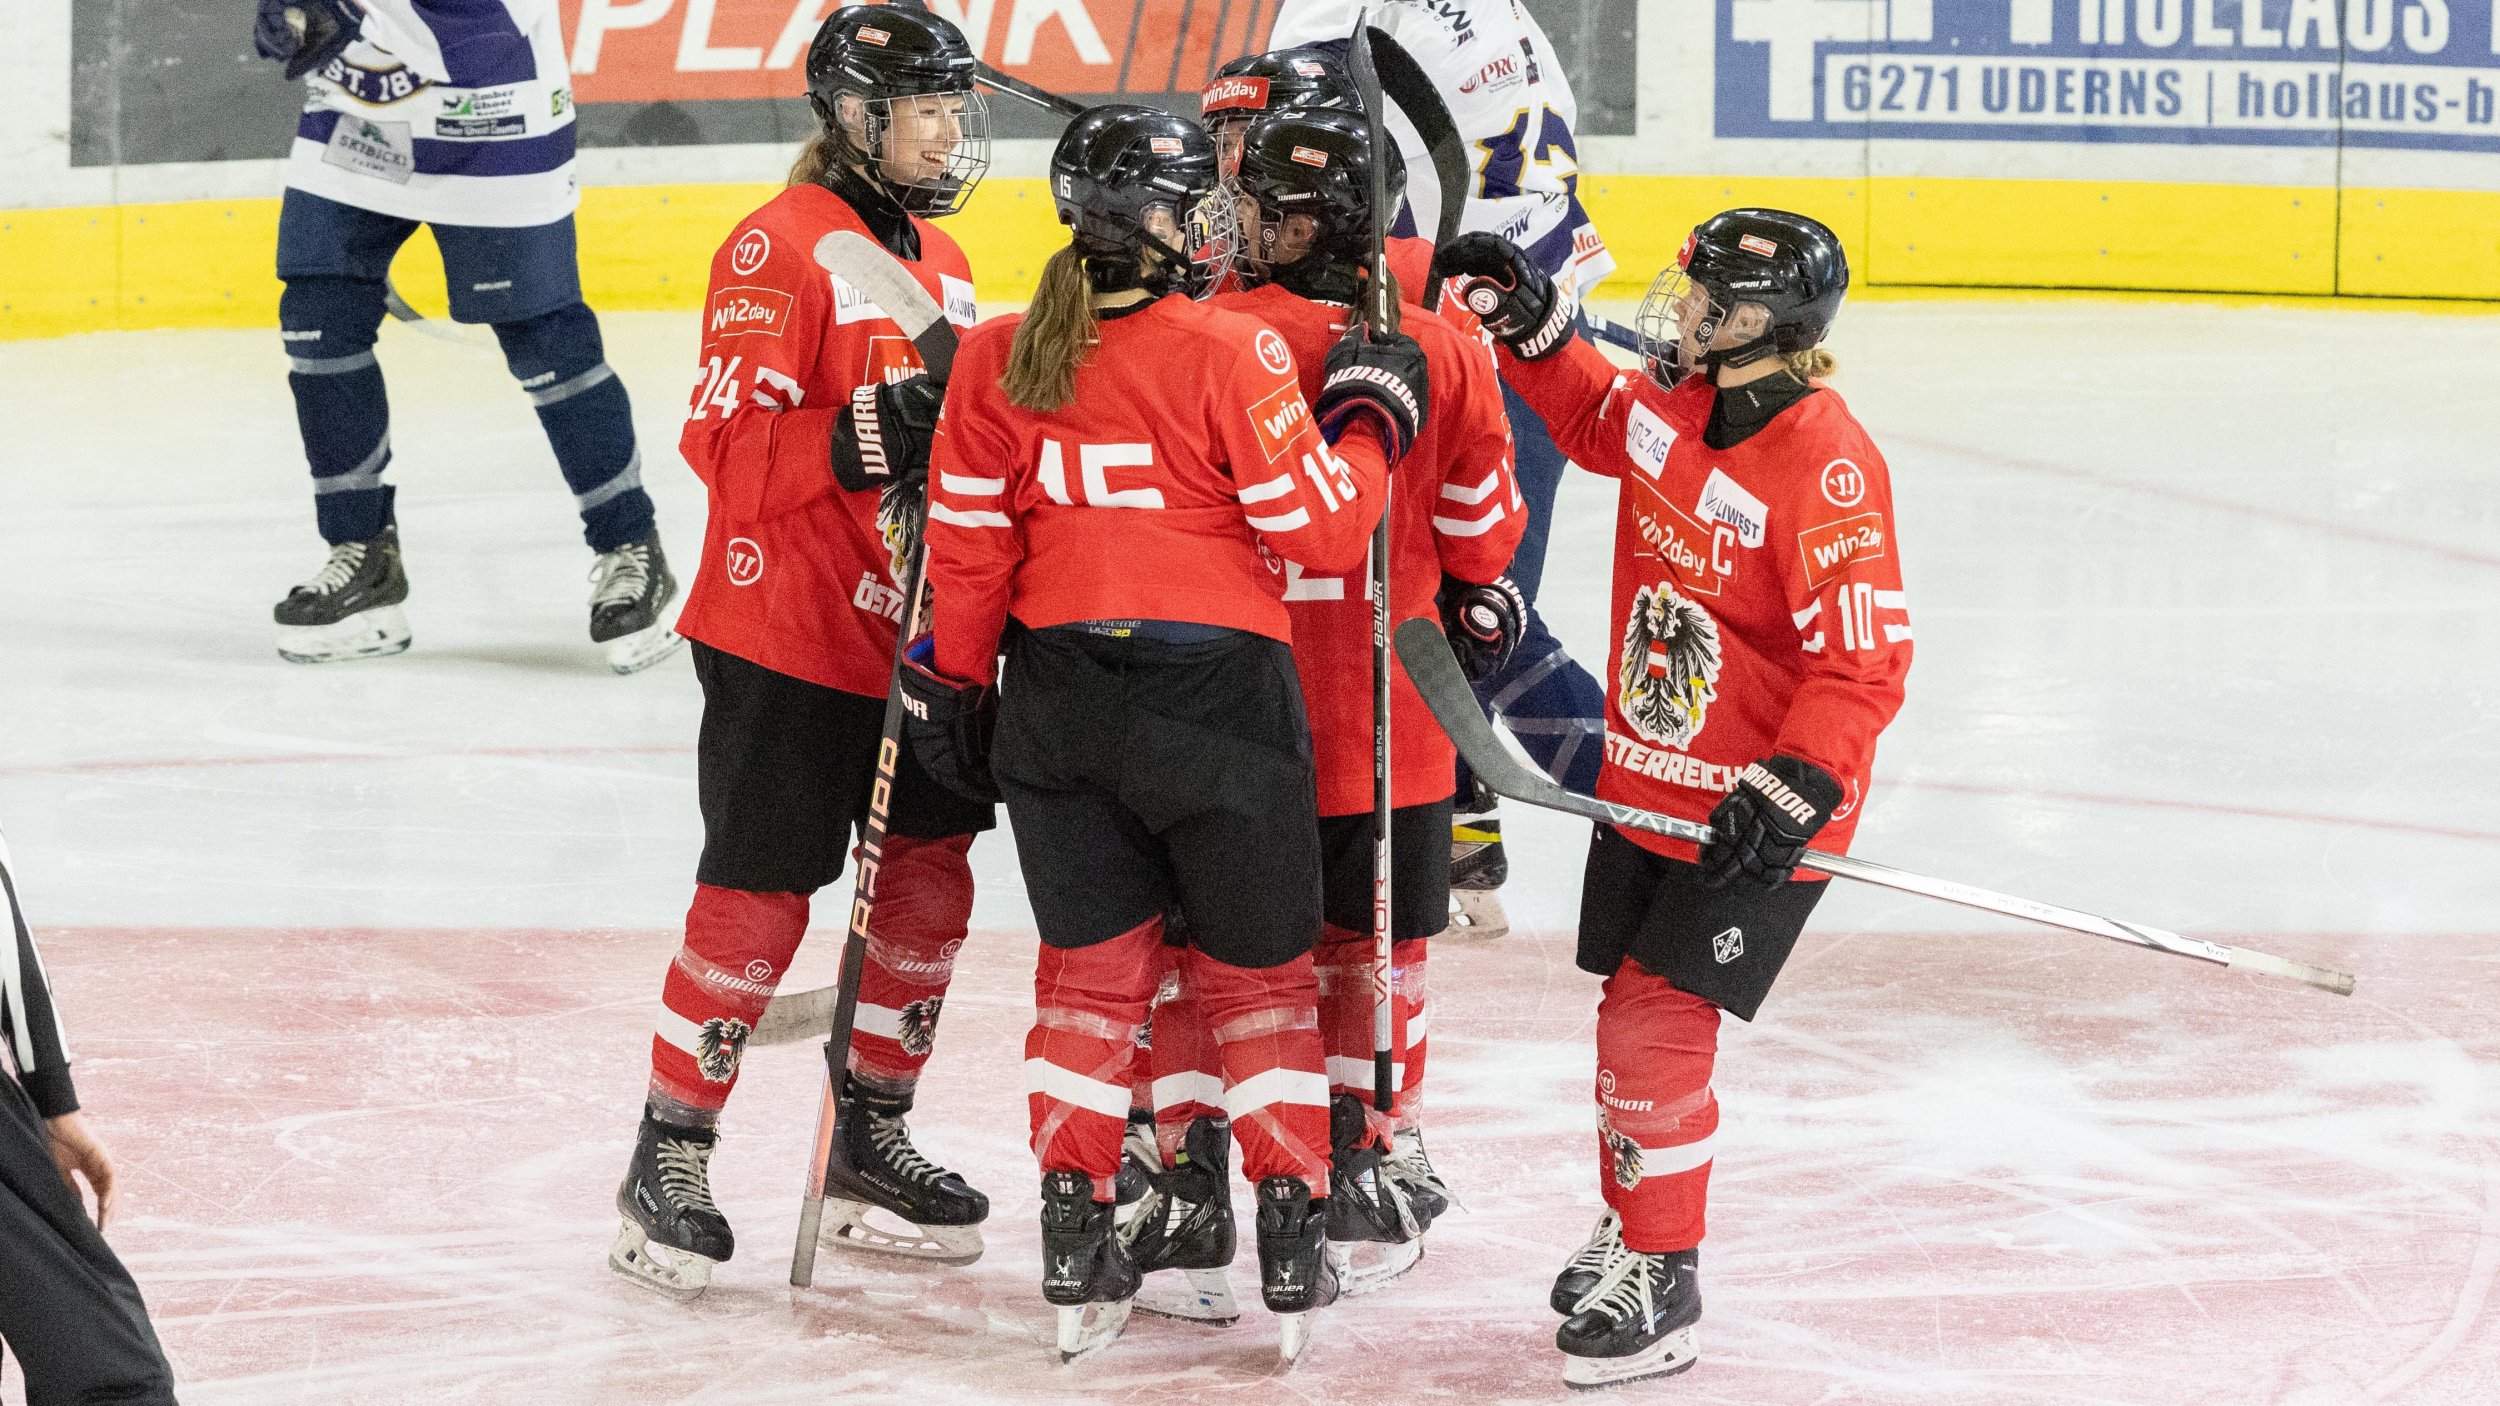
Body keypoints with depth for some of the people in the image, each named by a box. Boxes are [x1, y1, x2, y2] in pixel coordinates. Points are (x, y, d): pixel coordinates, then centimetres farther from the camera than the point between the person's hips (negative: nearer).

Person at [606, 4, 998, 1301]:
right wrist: (861, 438, -32)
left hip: (903, 636, 8)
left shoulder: (941, 262, 14)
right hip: (782, 637, -8)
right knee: (758, 899, -6)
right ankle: (669, 1156, 5)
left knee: (928, 879, 9)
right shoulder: (783, 245, -13)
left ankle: (871, 1143, 23)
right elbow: (728, 439, -22)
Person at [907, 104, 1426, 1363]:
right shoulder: (1227, 354, -15)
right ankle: (1291, 1247, 12)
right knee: (1258, 974, 11)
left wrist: (954, 680, 17)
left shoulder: (1000, 359, -1)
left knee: (1092, 971, 14)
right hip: (1216, 684, -4)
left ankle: (1075, 1246, 12)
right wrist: (1369, 421, 6)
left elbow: (968, 538, 5)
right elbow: (1321, 528, -10)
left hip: (1060, 696, 4)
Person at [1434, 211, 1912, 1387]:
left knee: (1658, 1022, -10)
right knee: (1633, 1013, 16)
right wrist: (1531, 322, 12)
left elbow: (1864, 659, -24)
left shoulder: (1824, 465, -24)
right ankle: (1630, 1226, 37)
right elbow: (1594, 417, 25)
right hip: (1647, 785, 8)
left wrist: (1795, 790, -30)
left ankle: (1660, 1285, 2)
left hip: (1759, 811, -8)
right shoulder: (1670, 403, -1)